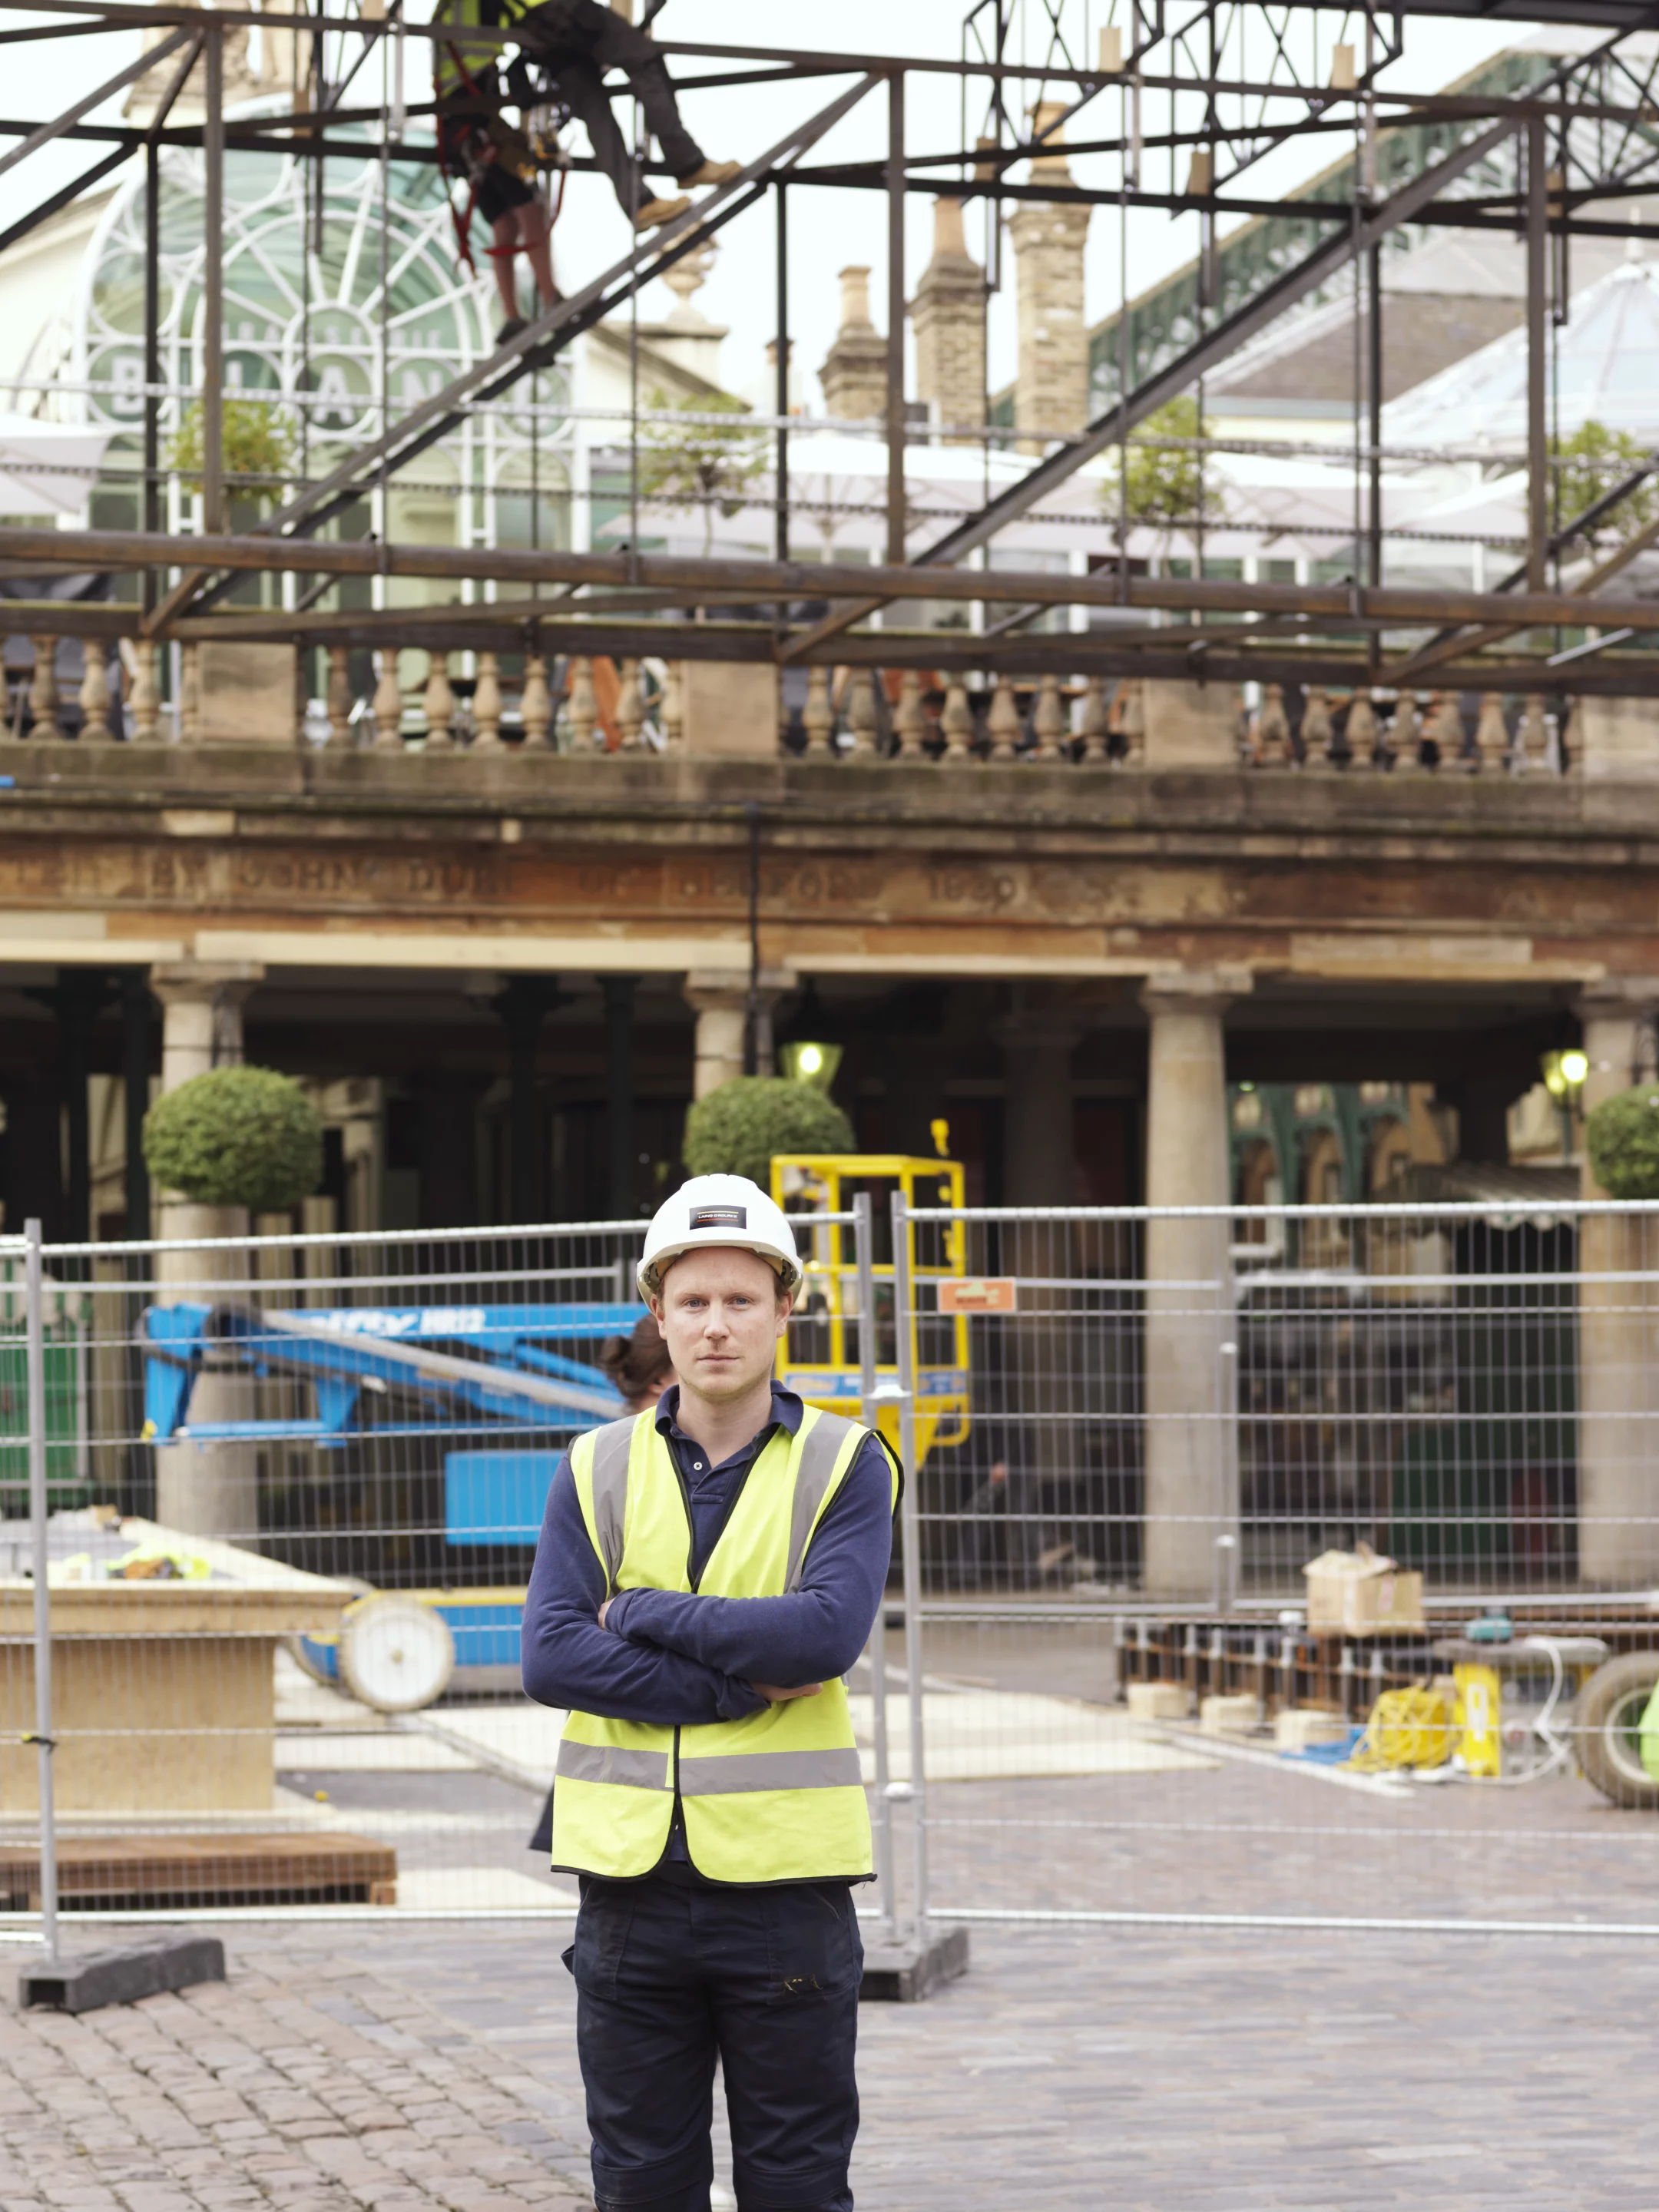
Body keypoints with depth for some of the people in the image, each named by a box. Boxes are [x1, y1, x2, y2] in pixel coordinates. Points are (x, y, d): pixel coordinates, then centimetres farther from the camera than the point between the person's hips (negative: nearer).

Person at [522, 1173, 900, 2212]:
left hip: (786, 1882, -2)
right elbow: (551, 1657, -7)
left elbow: (826, 1631, -16)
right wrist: (739, 1684, -13)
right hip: (632, 1879, 2)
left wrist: (643, 1611, -10)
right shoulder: (597, 1470, 6)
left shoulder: (845, 1464, 1)